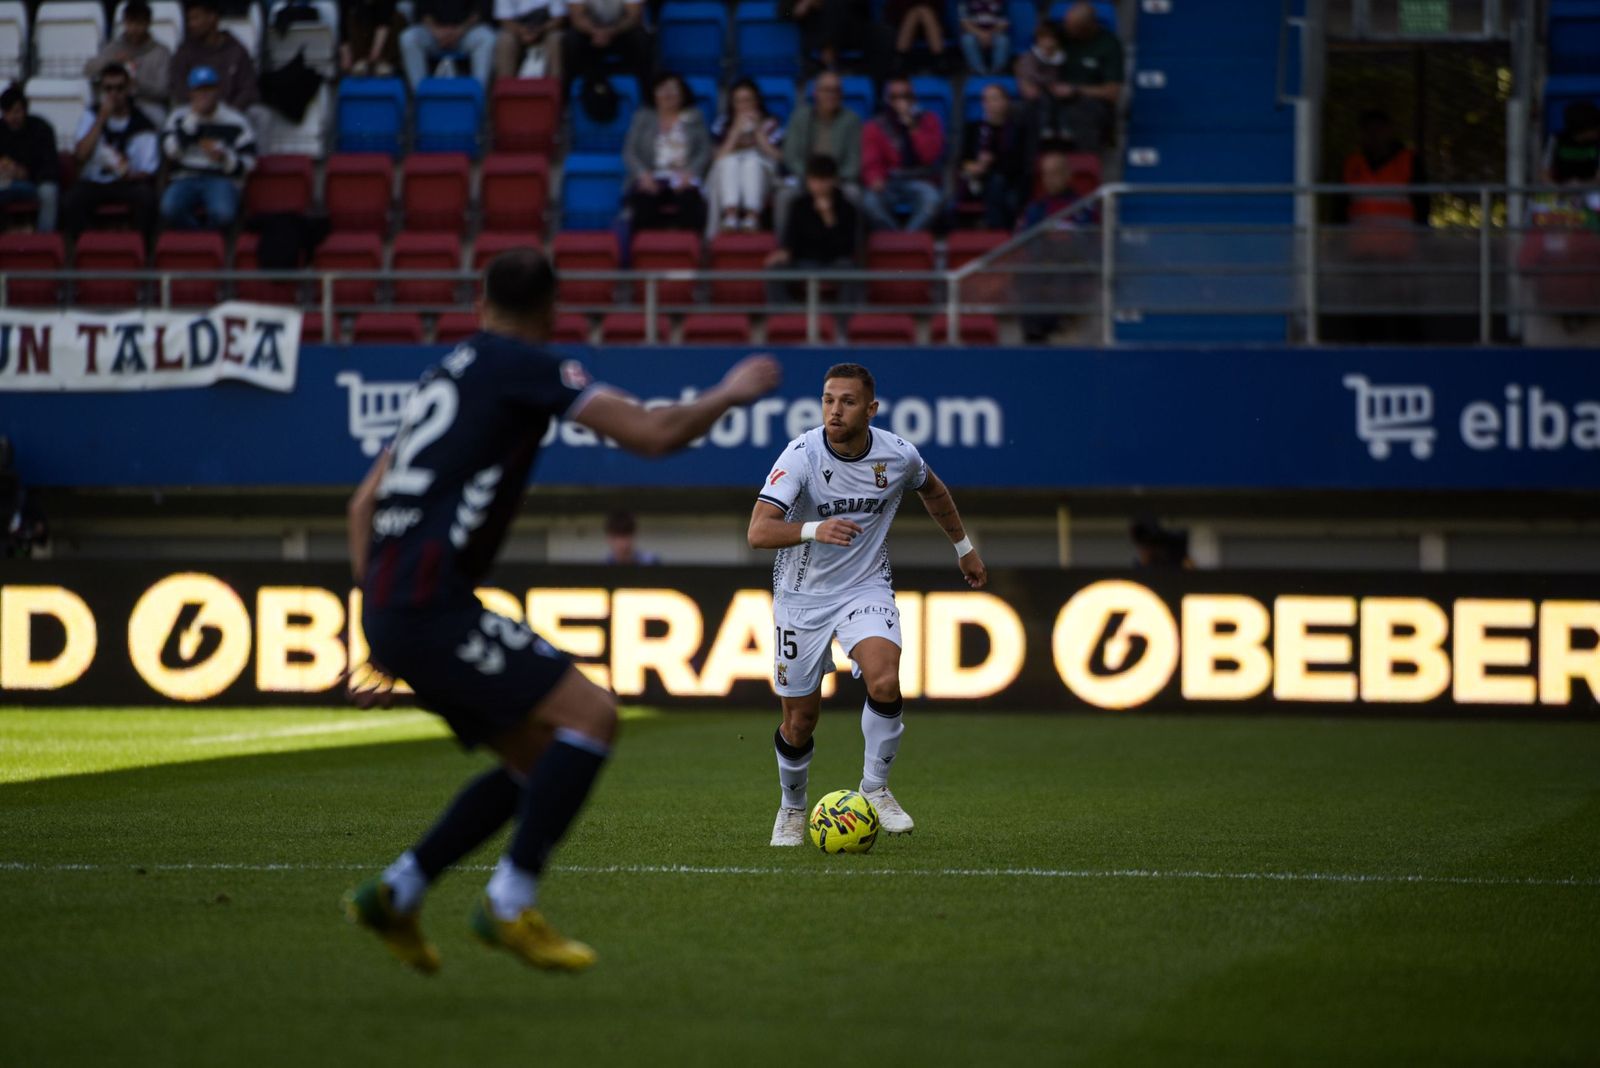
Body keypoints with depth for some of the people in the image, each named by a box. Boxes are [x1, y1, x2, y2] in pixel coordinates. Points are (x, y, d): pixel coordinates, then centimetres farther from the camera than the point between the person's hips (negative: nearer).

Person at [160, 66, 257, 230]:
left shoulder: (236, 122, 8)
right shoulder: (179, 117, 12)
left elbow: (248, 163, 6)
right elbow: (171, 150, -6)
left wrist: (224, 158, -15)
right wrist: (193, 118, -9)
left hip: (222, 180, -1)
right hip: (186, 179, 1)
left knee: (223, 213, -36)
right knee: (169, 210, -33)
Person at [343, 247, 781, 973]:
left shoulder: (448, 372, 22)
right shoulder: (522, 365, -4)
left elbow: (365, 502, 26)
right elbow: (652, 434, -11)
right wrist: (731, 394, 7)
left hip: (390, 611, 9)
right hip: (429, 606, -9)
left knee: (538, 761, 14)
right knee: (590, 715, -11)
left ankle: (393, 895, 13)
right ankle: (511, 905, -13)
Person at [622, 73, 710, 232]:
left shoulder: (694, 118, 18)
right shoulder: (643, 117, 19)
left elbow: (705, 152, 8)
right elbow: (629, 152, 10)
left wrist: (688, 173, -12)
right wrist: (643, 175, -10)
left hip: (682, 181, 0)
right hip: (652, 179, 0)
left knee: (689, 196, -37)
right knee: (642, 197, -37)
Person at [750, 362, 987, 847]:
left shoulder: (898, 455, -11)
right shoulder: (802, 455, -21)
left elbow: (933, 491, 15)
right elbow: (758, 531, -32)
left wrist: (964, 547, 24)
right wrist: (814, 530, -50)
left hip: (866, 587, 1)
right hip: (802, 594, -1)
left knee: (885, 684, -26)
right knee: (799, 721, 4)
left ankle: (875, 789, -4)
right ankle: (792, 809, 33)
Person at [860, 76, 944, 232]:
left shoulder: (928, 120, 8)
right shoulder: (875, 127, 8)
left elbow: (931, 155, -5)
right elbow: (870, 163, -2)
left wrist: (913, 128, -13)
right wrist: (875, 179, -25)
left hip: (919, 180, 0)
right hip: (889, 182, 0)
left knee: (932, 200, -36)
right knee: (869, 201, -34)